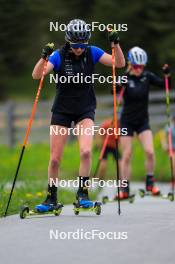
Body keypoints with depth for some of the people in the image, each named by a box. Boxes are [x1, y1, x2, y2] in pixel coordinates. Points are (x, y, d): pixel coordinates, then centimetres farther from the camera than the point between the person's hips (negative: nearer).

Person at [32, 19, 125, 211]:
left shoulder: (92, 53, -7)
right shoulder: (59, 56, -14)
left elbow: (120, 64, -11)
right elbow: (36, 75, -26)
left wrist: (116, 44, -27)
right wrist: (44, 57, -43)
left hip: (85, 110, 1)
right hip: (62, 110, 0)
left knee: (86, 152, -21)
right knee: (55, 159, 0)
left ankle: (82, 193, -6)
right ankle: (51, 198, 17)